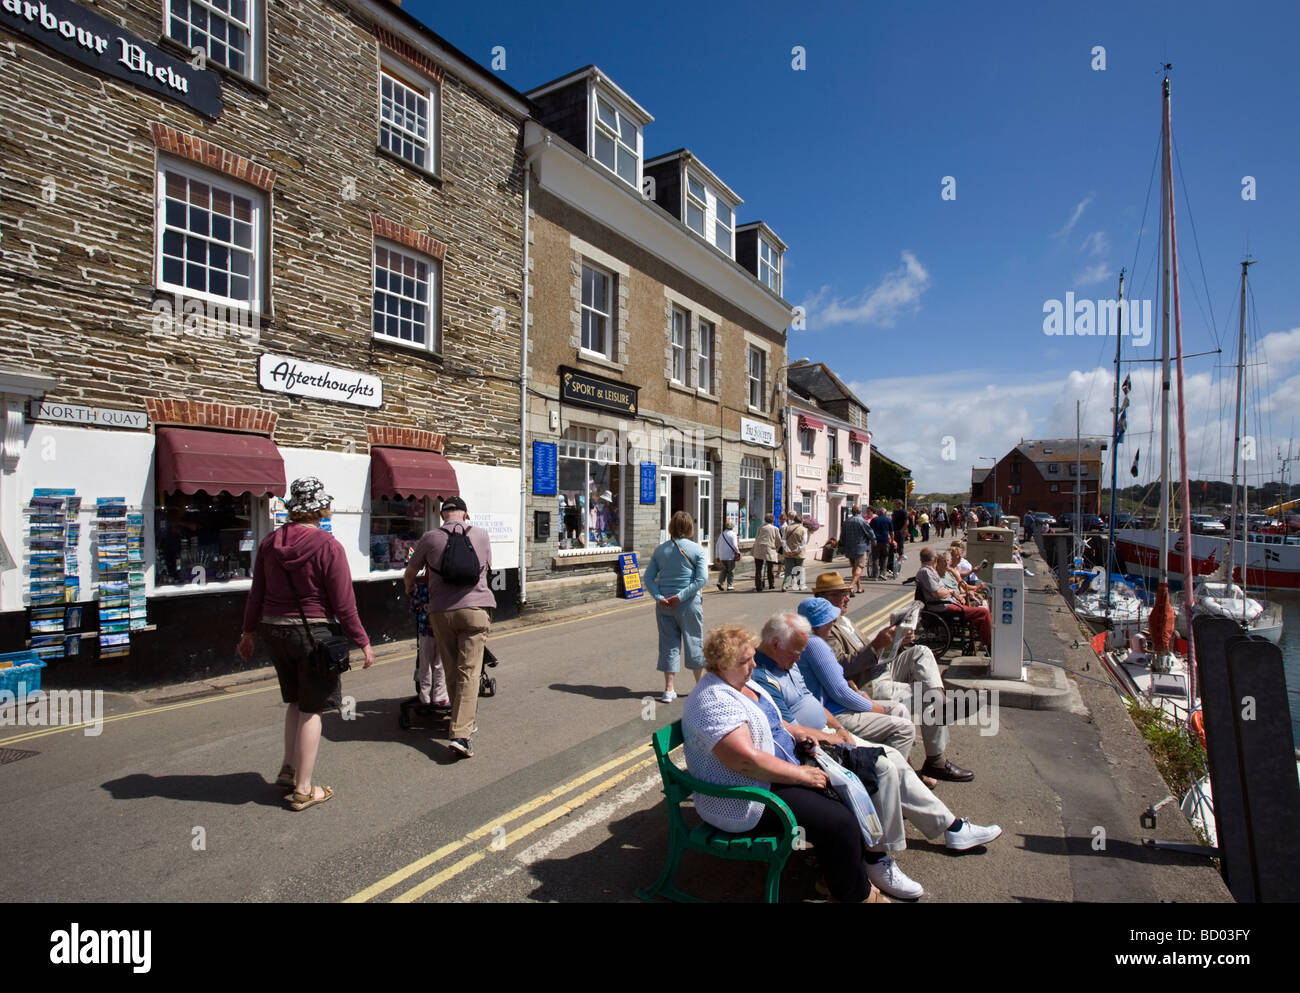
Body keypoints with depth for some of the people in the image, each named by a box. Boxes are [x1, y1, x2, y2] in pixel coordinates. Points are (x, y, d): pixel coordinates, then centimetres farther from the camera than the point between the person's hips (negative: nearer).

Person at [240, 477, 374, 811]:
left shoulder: (269, 542, 2)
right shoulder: (328, 546, -16)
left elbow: (256, 594, 9)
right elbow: (343, 604, -15)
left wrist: (249, 631, 22)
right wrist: (362, 642, -7)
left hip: (273, 630, 6)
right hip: (312, 632, -6)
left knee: (296, 700, 24)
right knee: (311, 708, 6)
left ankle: (288, 769, 29)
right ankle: (303, 790, 14)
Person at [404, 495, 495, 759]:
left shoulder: (429, 538, 3)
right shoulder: (481, 535, 5)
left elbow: (409, 574, 15)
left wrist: (409, 589, 37)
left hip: (441, 611, 1)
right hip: (475, 608, -1)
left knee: (451, 672, 15)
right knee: (469, 672, -2)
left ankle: (465, 722, 30)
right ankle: (460, 734, -9)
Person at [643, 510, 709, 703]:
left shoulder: (660, 550, 3)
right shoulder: (697, 550, -5)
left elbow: (648, 578, -1)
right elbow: (702, 578, -14)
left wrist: (659, 597, -9)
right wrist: (681, 597, -15)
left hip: (665, 604, 2)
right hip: (689, 604, -2)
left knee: (669, 644, 10)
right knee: (694, 642, 13)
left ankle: (669, 689, 12)